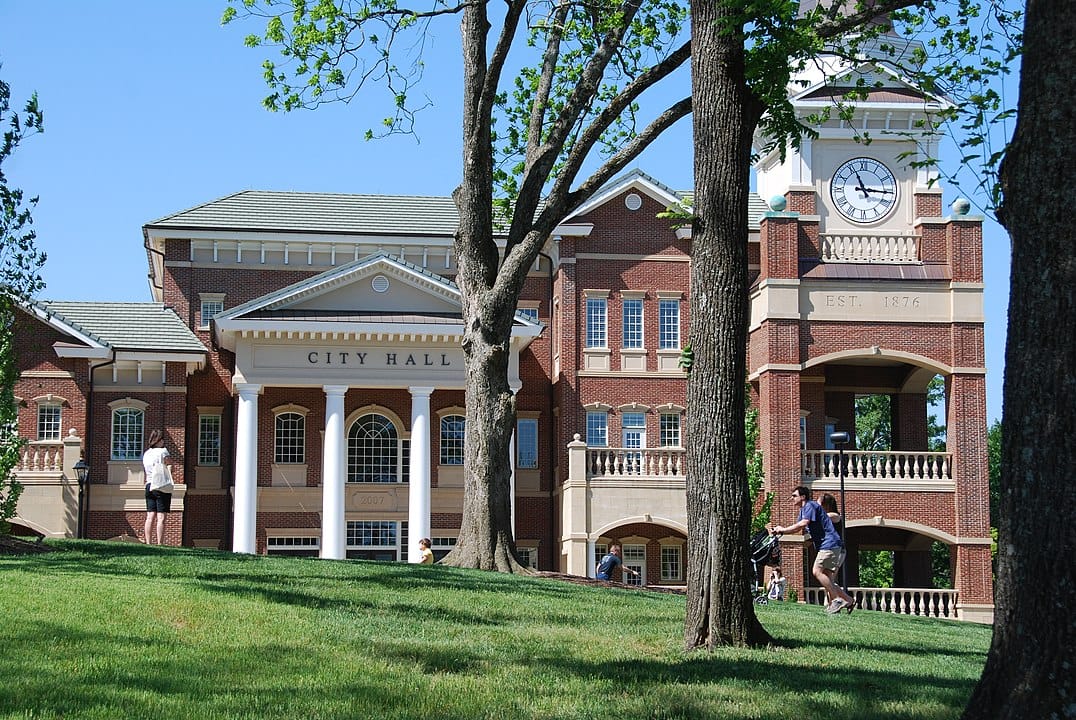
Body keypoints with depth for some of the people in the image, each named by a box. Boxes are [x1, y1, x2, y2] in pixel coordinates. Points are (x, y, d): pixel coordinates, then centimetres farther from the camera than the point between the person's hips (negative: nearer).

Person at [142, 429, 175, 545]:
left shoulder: (146, 454, 14)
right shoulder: (162, 451, -5)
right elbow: (169, 461, -16)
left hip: (149, 486, 6)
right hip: (162, 487, -6)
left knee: (150, 516, 4)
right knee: (161, 517, -7)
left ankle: (148, 543, 1)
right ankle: (160, 543, -11)